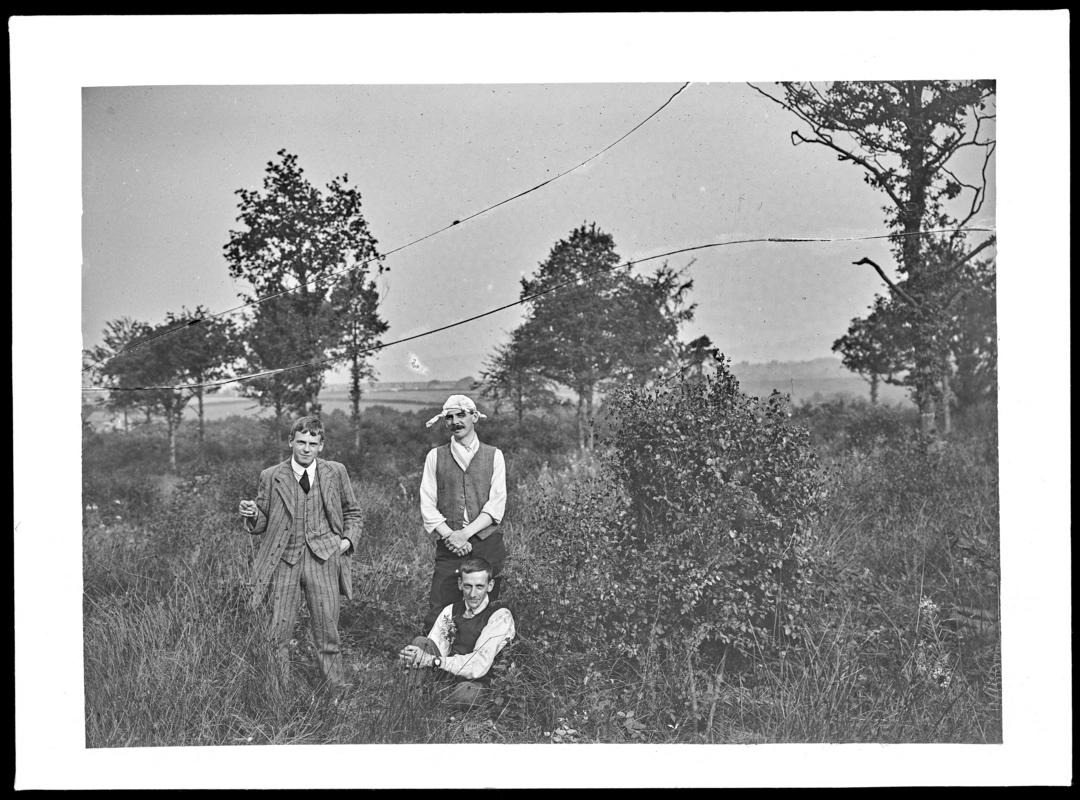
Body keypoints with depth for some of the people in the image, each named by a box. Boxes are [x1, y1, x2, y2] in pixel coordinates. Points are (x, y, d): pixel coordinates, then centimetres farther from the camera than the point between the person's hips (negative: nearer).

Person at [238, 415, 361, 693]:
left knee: (328, 634, 2)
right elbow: (262, 524, 10)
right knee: (278, 633, 0)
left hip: (324, 558, 0)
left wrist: (348, 539, 1)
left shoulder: (336, 472, 6)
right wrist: (253, 515, -12)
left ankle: (336, 691, 15)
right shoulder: (271, 477, 4)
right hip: (284, 559, 0)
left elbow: (351, 512, 17)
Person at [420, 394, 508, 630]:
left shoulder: (493, 455, 8)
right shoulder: (435, 456, 9)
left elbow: (496, 506, -1)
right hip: (449, 548, 0)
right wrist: (450, 536, -11)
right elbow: (427, 506, 3)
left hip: (487, 543, 0)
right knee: (438, 614, -6)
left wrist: (465, 533, -13)